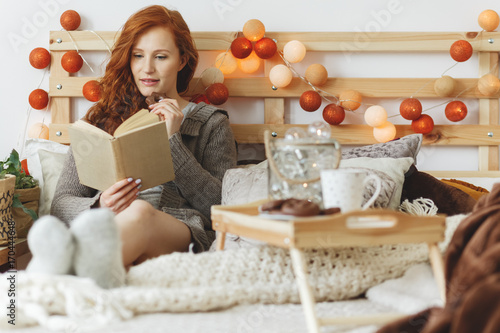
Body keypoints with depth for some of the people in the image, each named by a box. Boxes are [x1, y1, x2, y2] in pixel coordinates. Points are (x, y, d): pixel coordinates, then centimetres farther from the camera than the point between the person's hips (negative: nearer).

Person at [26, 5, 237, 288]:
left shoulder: (211, 123, 21)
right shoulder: (102, 118, 25)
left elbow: (222, 207, 7)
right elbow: (62, 202, 15)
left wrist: (173, 140, 1)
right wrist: (99, 206, -10)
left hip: (181, 236, -1)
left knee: (141, 211, -38)